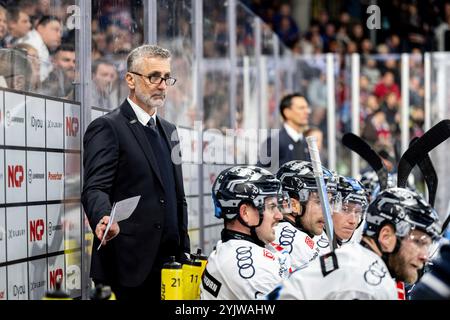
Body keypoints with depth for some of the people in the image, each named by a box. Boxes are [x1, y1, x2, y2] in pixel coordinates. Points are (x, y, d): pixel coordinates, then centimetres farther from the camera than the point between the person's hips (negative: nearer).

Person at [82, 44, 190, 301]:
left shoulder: (169, 131, 19)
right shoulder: (107, 128, -5)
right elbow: (95, 189, -15)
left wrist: (184, 251, 16)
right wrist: (104, 219, -36)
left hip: (168, 260, 7)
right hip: (131, 261, -7)